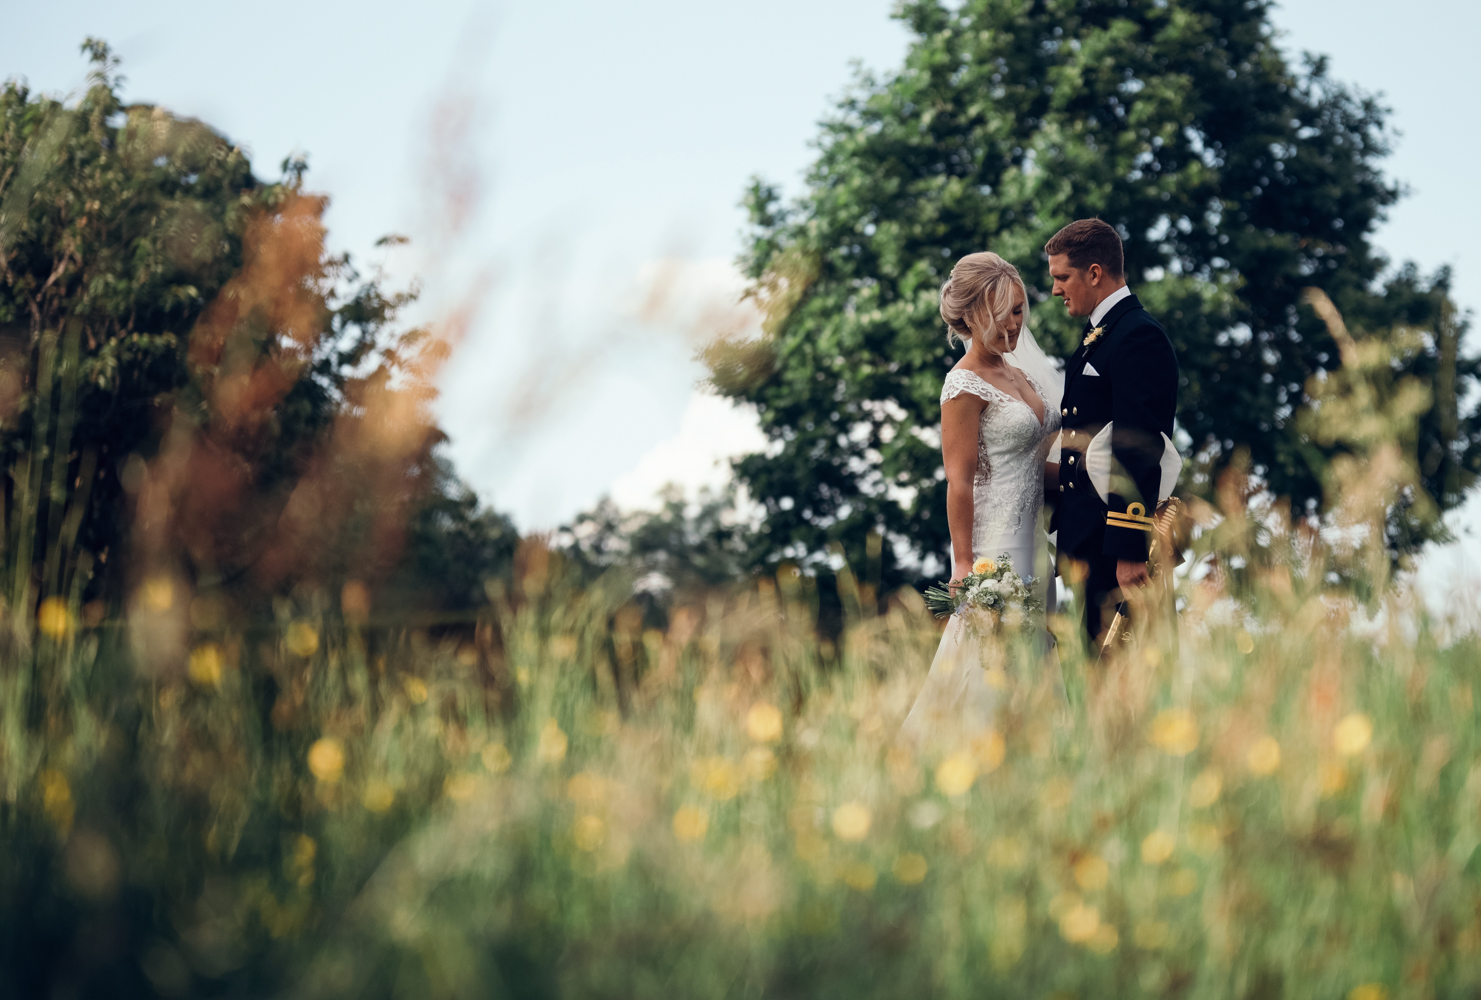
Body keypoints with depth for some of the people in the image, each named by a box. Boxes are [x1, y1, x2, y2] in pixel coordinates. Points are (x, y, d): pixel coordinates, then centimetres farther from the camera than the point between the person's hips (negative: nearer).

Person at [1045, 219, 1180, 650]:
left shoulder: (1139, 337, -13)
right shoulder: (1096, 336, 19)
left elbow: (1139, 451, -19)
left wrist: (1130, 550, -23)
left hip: (1115, 534, -10)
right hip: (1085, 534, 10)